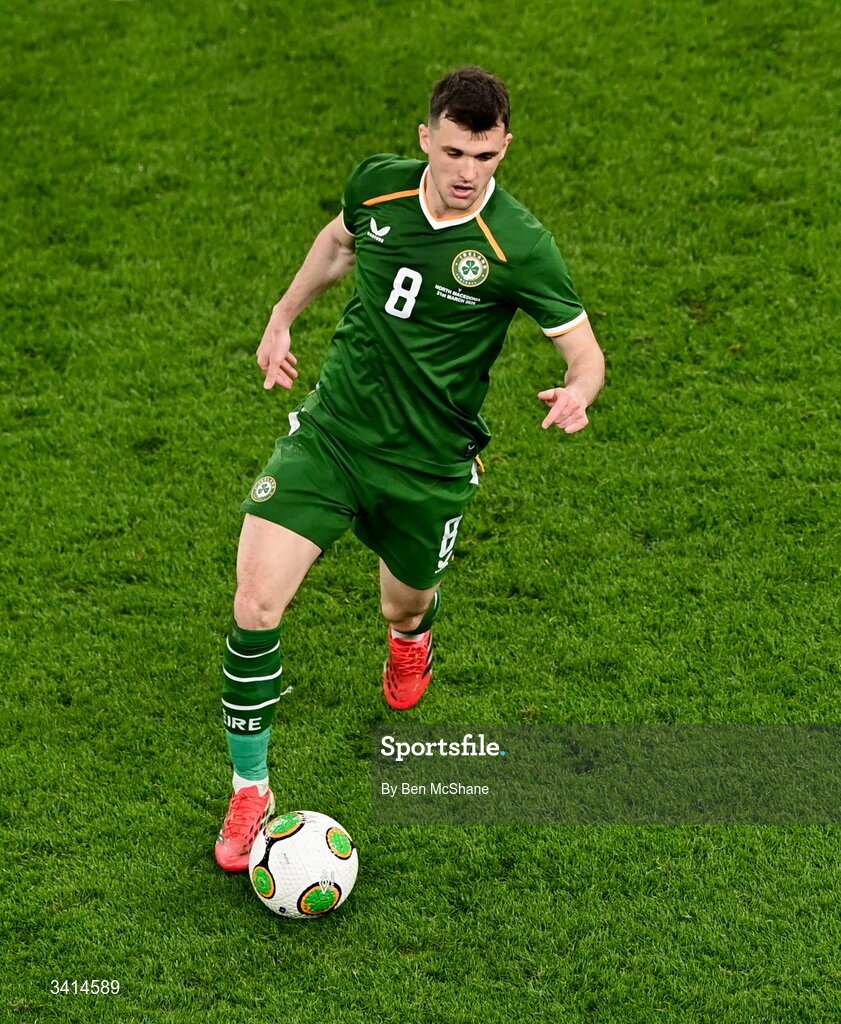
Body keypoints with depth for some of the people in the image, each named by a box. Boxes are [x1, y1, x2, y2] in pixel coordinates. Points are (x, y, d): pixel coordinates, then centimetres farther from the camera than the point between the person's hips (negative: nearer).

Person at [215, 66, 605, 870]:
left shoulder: (519, 246, -18)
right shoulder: (377, 183, -7)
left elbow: (584, 350, -12)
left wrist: (578, 392, -34)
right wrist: (282, 318, 16)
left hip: (427, 465, -1)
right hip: (329, 432, 2)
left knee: (404, 604, 19)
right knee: (255, 604, -12)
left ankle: (412, 631, 63)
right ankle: (250, 792, 7)